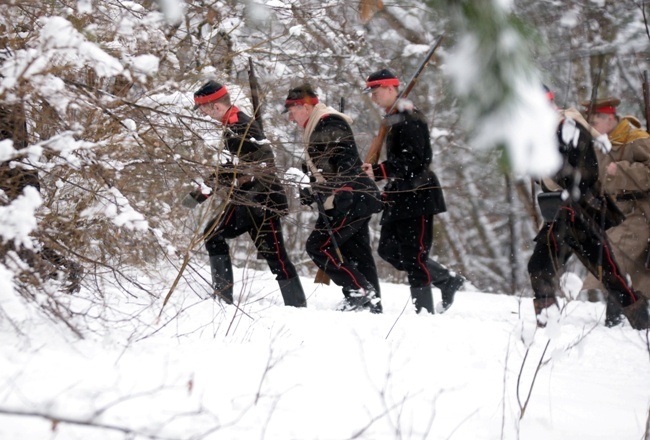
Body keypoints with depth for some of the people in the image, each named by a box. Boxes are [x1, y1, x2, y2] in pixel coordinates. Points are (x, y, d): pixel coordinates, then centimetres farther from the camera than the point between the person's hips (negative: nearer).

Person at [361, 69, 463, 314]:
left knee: (413, 255, -8)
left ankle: (424, 311, -2)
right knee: (388, 249, 9)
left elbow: (412, 159, -23)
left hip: (417, 195, -10)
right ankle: (447, 281, 17)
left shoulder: (409, 119, -14)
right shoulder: (394, 119, 17)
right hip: (401, 197, 10)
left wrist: (379, 171, -26)